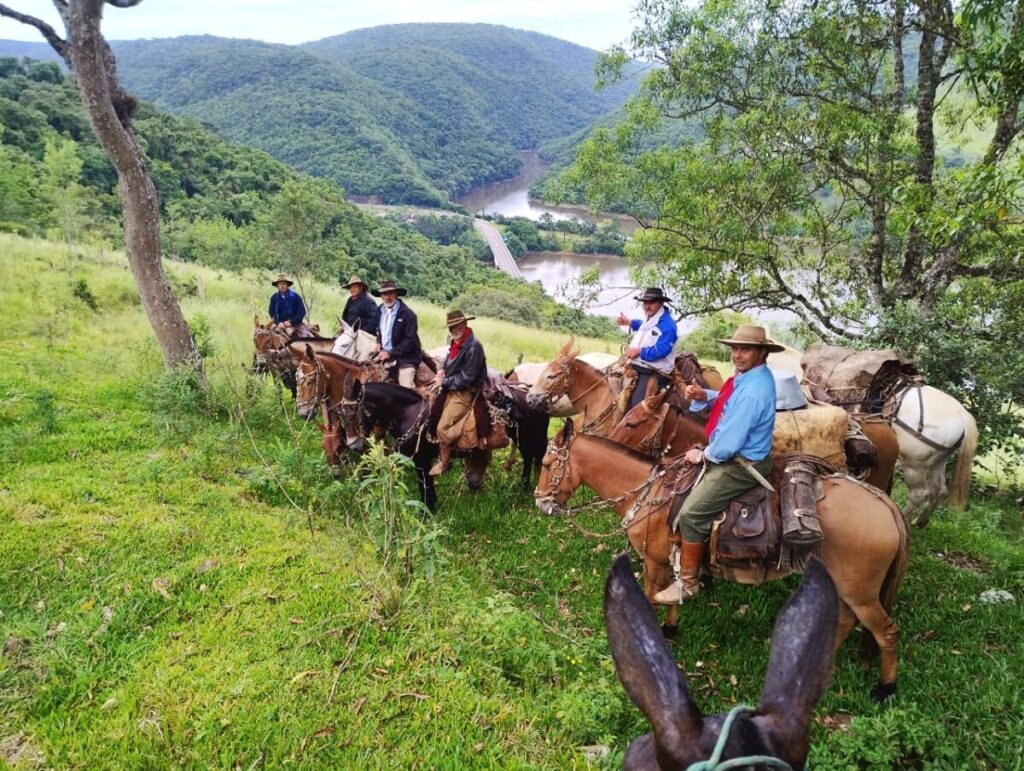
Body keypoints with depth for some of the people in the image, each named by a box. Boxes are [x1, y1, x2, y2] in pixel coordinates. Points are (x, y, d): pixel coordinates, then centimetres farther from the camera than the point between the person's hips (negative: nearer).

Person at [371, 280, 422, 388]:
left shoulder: (407, 313, -13)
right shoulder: (379, 310, 7)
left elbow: (410, 340, -16)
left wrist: (390, 353, -18)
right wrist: (378, 342, 4)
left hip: (404, 358, -6)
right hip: (384, 355, 7)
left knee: (406, 390, -17)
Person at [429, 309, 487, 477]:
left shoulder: (473, 347, -23)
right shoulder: (456, 342, 4)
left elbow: (467, 378, -24)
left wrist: (444, 382, -18)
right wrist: (442, 369, 3)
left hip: (464, 393, -9)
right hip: (451, 389, 9)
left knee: (443, 428, -7)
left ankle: (444, 462, 13)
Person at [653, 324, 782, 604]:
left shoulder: (753, 392, -30)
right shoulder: (749, 375, 1)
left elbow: (728, 444, -28)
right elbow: (728, 400, 18)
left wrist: (703, 455, -9)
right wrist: (703, 396, -3)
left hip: (742, 465, -11)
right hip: (732, 455, 11)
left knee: (691, 514, -13)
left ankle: (687, 583, 2)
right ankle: (682, 551, 33)